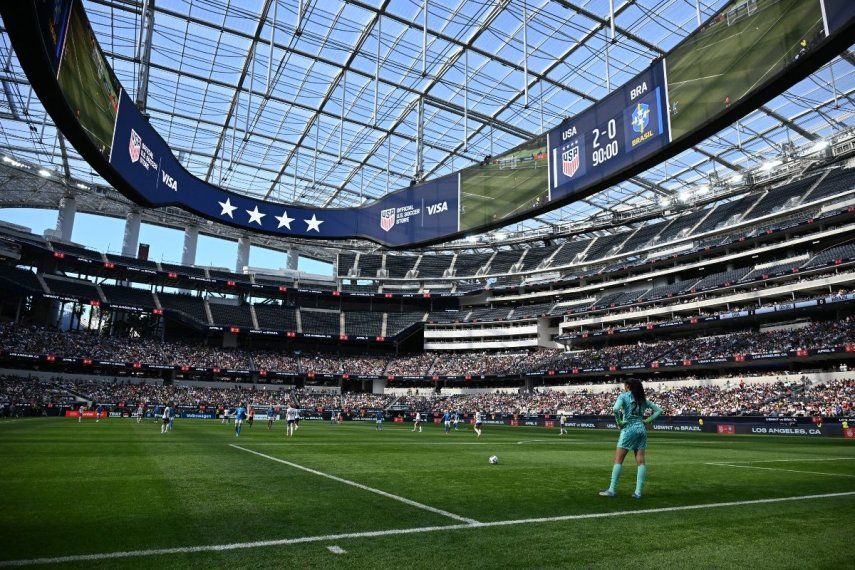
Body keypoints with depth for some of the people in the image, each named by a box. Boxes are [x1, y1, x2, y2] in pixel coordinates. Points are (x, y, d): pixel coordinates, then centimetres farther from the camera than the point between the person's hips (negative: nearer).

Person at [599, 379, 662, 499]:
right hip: (641, 429, 6)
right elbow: (658, 410, 16)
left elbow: (615, 409, -23)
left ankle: (612, 490, -1)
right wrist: (647, 420, 11)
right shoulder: (642, 398, 12)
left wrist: (619, 422, -10)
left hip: (628, 429, -5)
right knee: (640, 461, 5)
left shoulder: (624, 396, -4)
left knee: (618, 460, -1)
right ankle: (638, 492, 3)